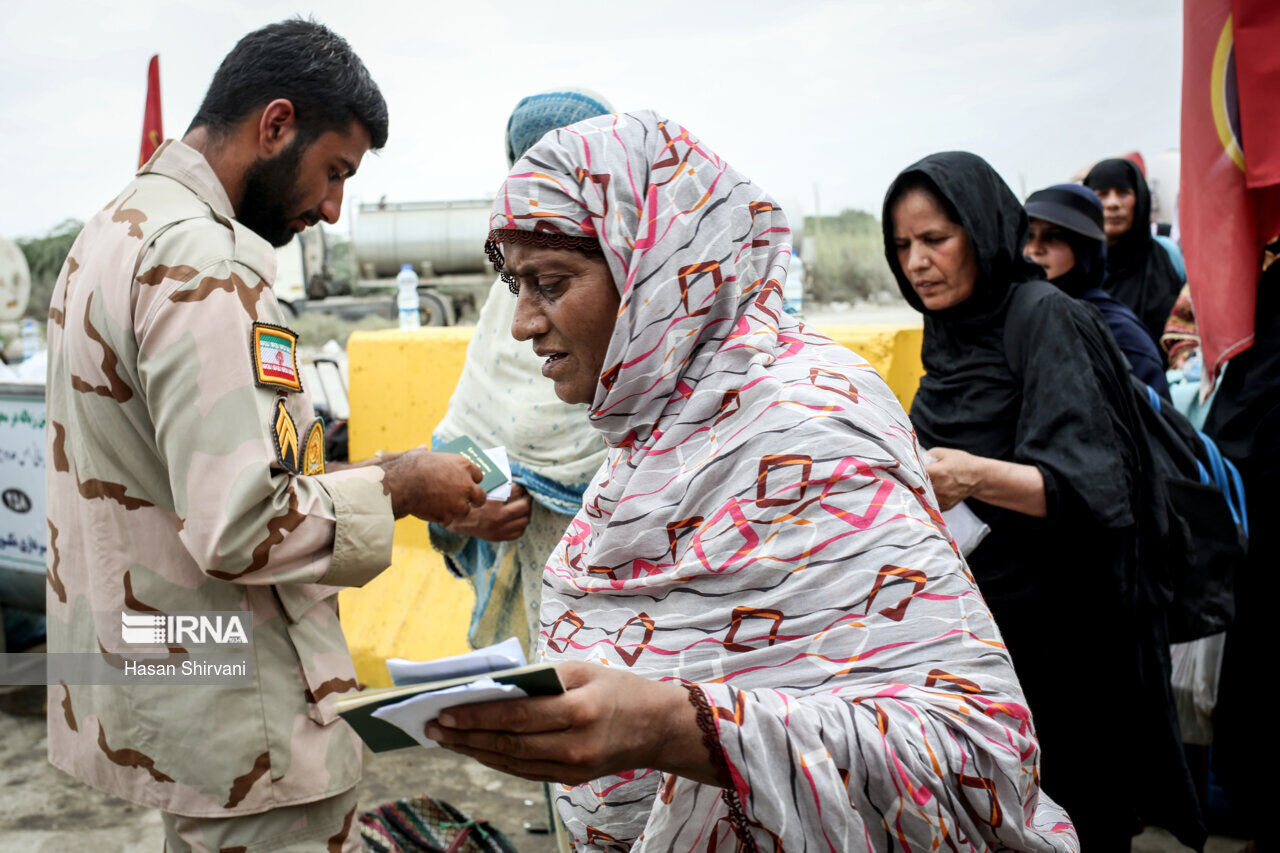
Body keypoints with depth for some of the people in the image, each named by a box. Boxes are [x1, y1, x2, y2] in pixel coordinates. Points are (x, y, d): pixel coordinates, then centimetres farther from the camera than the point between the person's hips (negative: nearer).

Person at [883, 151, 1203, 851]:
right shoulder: (946, 329, 7)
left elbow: (1086, 486, -28)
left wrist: (977, 476, -43)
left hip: (1053, 629, -7)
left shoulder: (1044, 319, -16)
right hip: (966, 614, 7)